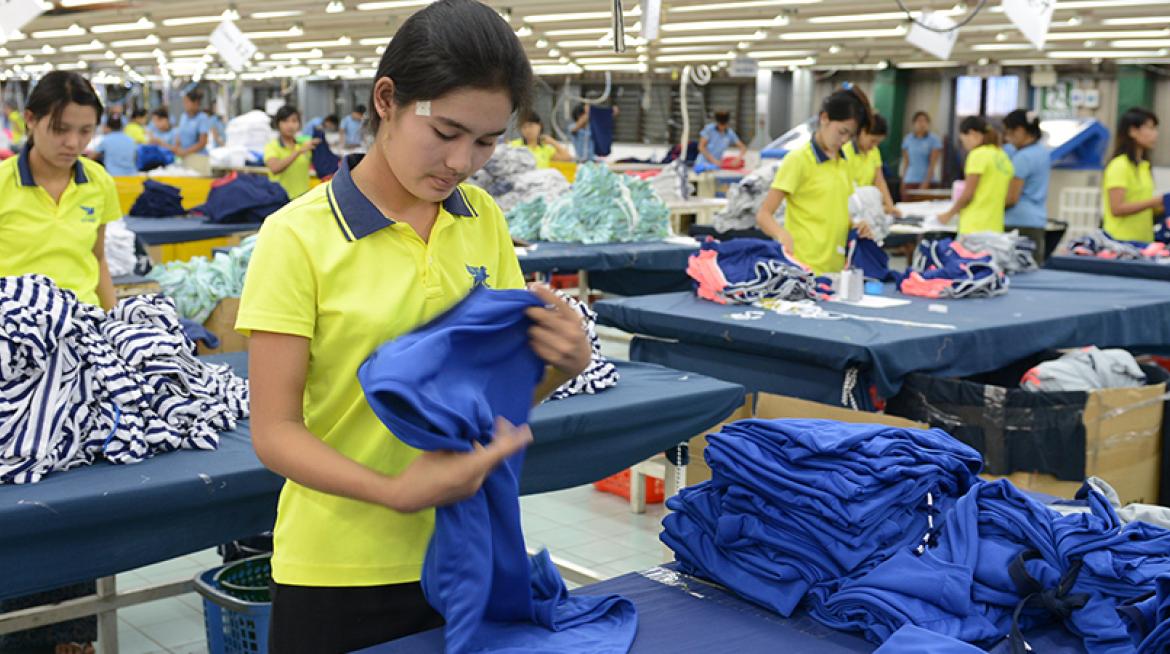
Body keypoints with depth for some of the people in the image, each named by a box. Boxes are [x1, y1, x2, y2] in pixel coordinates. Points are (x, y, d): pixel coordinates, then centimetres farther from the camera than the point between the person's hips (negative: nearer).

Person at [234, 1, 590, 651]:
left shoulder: (485, 220, 1)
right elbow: (275, 430, -13)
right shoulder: (298, 237, -13)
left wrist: (563, 363, -13)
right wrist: (394, 491, -29)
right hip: (338, 569, -4)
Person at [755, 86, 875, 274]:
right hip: (806, 268, -7)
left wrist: (860, 224, 0)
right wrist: (782, 234, -34)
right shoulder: (799, 160, -8)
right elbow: (763, 215, -14)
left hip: (837, 268, 7)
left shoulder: (842, 163, 13)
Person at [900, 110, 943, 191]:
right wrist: (903, 181, 6)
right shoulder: (908, 139, 9)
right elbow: (905, 162, 12)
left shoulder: (934, 140, 0)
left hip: (927, 181, -2)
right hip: (909, 182, 2)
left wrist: (926, 182, -13)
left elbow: (933, 164, -5)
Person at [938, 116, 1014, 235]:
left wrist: (949, 214, 4)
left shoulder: (978, 154, -8)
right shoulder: (1002, 156, 14)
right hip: (995, 228, 8)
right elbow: (1008, 198, 16)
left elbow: (968, 194, -9)